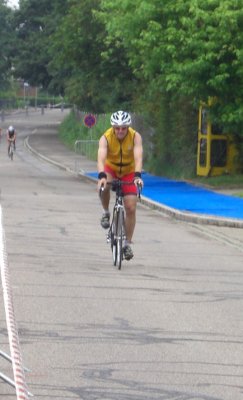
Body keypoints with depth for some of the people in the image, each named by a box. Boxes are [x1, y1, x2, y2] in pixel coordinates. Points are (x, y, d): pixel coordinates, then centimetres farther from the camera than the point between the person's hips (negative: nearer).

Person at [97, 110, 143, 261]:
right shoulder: (106, 138, -26)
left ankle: (128, 244, 5)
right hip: (110, 169, 0)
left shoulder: (135, 137, -25)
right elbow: (101, 158, -40)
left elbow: (138, 157, -38)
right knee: (104, 186, -36)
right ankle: (106, 213, -9)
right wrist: (102, 176, -58)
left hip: (129, 172, 0)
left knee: (131, 208, -8)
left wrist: (137, 175, -55)